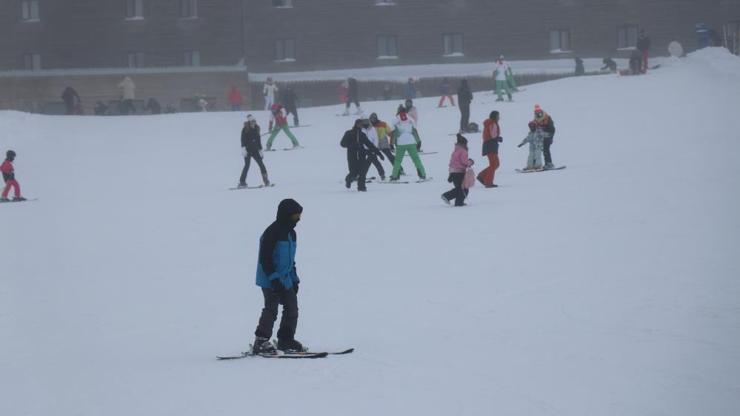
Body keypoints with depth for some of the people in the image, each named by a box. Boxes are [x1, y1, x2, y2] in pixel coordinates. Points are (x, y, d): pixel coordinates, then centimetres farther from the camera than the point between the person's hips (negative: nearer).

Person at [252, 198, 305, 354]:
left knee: (292, 309, 9)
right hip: (270, 281, -9)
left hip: (285, 280, 9)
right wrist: (275, 279, -23)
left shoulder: (291, 233, 13)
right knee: (271, 309, -8)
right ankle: (260, 342, -1)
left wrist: (294, 279, 19)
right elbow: (265, 259, -20)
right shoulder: (272, 233, -16)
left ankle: (286, 340, 19)